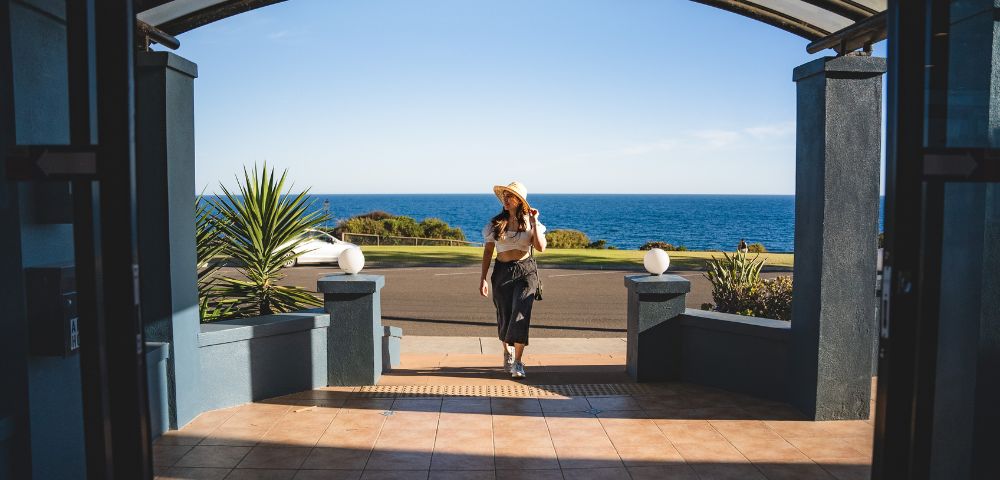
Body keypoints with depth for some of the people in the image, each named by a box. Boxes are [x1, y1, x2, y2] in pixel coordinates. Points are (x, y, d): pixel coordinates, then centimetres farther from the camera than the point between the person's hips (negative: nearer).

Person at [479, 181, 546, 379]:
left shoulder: (530, 222, 1)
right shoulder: (495, 223, 3)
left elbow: (540, 247, -12)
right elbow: (487, 251, 6)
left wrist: (534, 222, -14)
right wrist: (483, 278, 1)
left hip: (525, 271, -2)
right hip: (502, 271, 2)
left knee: (520, 315, -13)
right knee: (504, 317, 6)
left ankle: (517, 363, -9)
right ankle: (507, 352, 33)